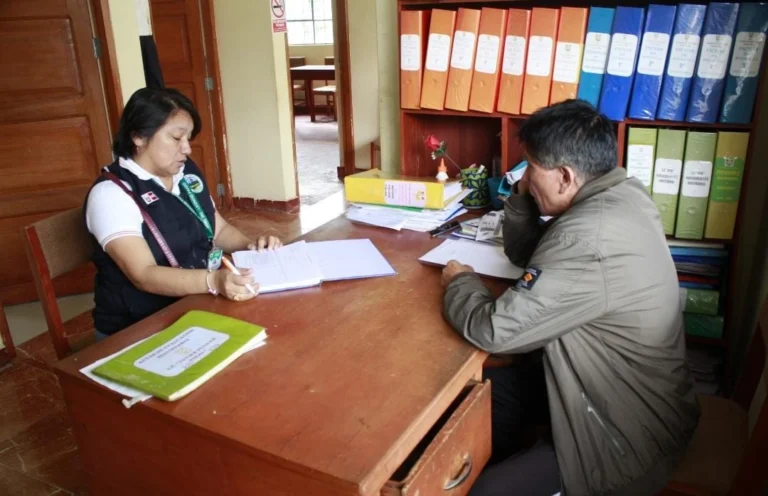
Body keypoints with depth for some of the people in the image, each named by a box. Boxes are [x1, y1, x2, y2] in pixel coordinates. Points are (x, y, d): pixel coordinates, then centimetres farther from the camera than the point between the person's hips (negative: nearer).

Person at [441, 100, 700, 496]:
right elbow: (529, 256, 10)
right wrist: (523, 194, -7)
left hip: (626, 432, -9)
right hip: (609, 384, 9)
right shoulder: (619, 194, -4)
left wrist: (460, 282, -9)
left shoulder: (590, 240, -34)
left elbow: (494, 330, -29)